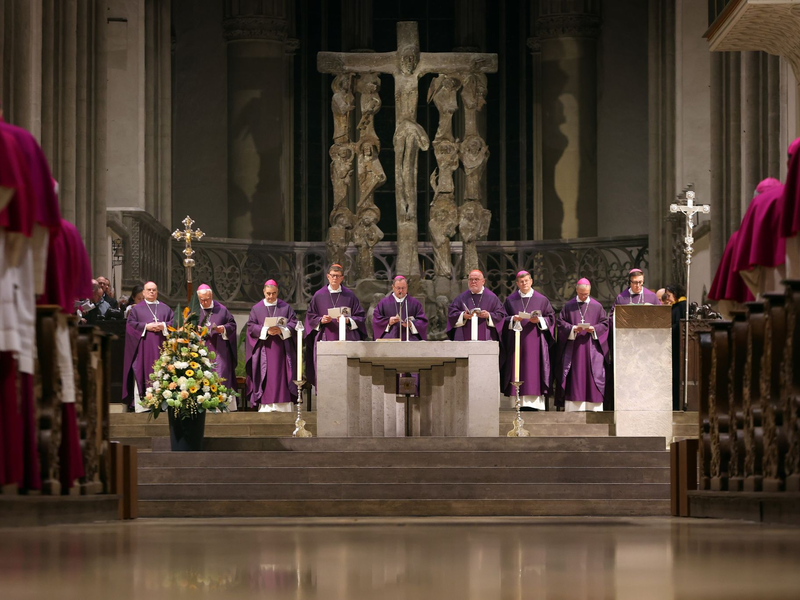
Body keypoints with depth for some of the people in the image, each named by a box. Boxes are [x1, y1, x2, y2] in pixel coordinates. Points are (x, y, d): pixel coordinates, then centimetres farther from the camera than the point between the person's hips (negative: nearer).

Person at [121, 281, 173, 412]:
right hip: (143, 346, -2)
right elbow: (131, 324, 1)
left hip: (160, 346, 2)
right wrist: (145, 326, -10)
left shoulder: (165, 308, 17)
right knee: (143, 374, -8)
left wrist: (164, 326, -8)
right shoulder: (137, 308, 10)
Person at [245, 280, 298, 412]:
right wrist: (265, 330, -14)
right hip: (264, 350, 0)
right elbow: (251, 327, 1)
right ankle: (266, 406, -6)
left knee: (281, 376, -4)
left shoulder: (286, 307, 10)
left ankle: (283, 408, -4)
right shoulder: (256, 309, 9)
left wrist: (281, 330, -15)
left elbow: (293, 324, 3)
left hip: (281, 350, 0)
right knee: (266, 378, -5)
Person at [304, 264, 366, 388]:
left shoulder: (349, 295, 8)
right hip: (325, 339, 0)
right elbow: (310, 317, 11)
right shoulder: (319, 295, 9)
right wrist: (321, 320, -9)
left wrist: (348, 321, -11)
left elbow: (360, 317, 7)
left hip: (346, 340, 0)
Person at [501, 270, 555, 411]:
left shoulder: (541, 300, 9)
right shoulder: (510, 299, 11)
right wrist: (513, 319, -11)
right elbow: (503, 318, 8)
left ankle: (534, 403, -8)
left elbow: (551, 318, 7)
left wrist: (539, 320, -10)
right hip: (516, 340, 1)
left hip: (535, 340, -1)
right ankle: (519, 403, -6)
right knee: (518, 371, -5)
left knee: (534, 371, -6)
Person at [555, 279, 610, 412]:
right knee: (574, 377, -4)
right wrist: (573, 328, -12)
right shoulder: (569, 306, 7)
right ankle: (574, 407, -4)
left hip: (591, 348, 0)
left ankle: (593, 409, -4)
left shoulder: (597, 306, 7)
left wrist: (594, 329, -11)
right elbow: (561, 322, 5)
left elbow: (604, 324, 7)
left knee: (593, 375, -5)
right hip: (573, 348, 0)